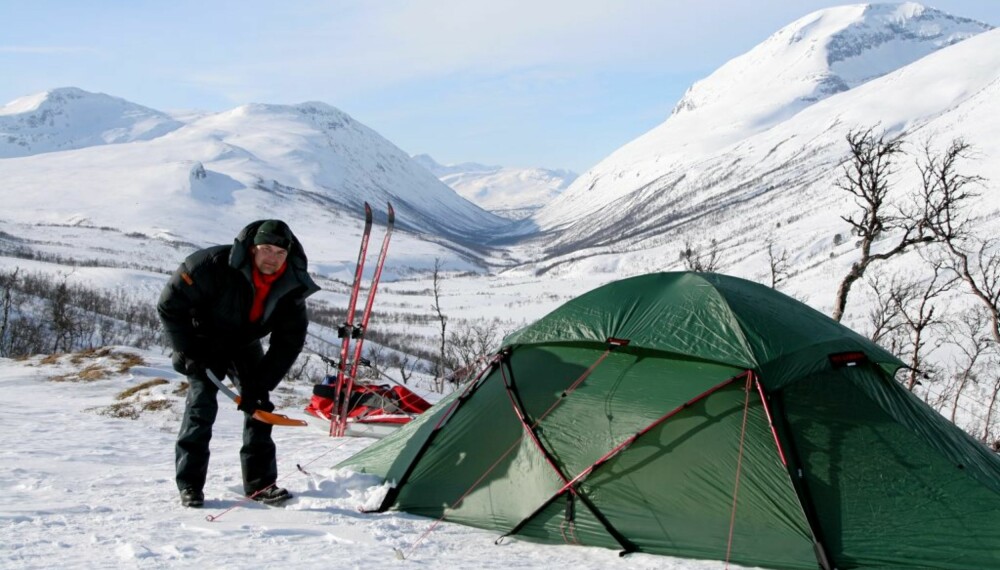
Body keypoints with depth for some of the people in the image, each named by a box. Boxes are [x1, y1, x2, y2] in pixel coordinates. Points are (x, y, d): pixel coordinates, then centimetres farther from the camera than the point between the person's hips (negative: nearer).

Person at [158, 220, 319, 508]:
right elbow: (170, 304, -23)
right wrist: (189, 354, -21)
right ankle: (189, 485, -8)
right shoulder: (214, 265, -33)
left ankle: (260, 482, 5)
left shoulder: (292, 286, -21)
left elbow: (289, 343, -13)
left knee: (258, 403, -5)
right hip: (204, 341, -4)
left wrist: (261, 384, -20)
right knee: (202, 402, -16)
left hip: (245, 344, 4)